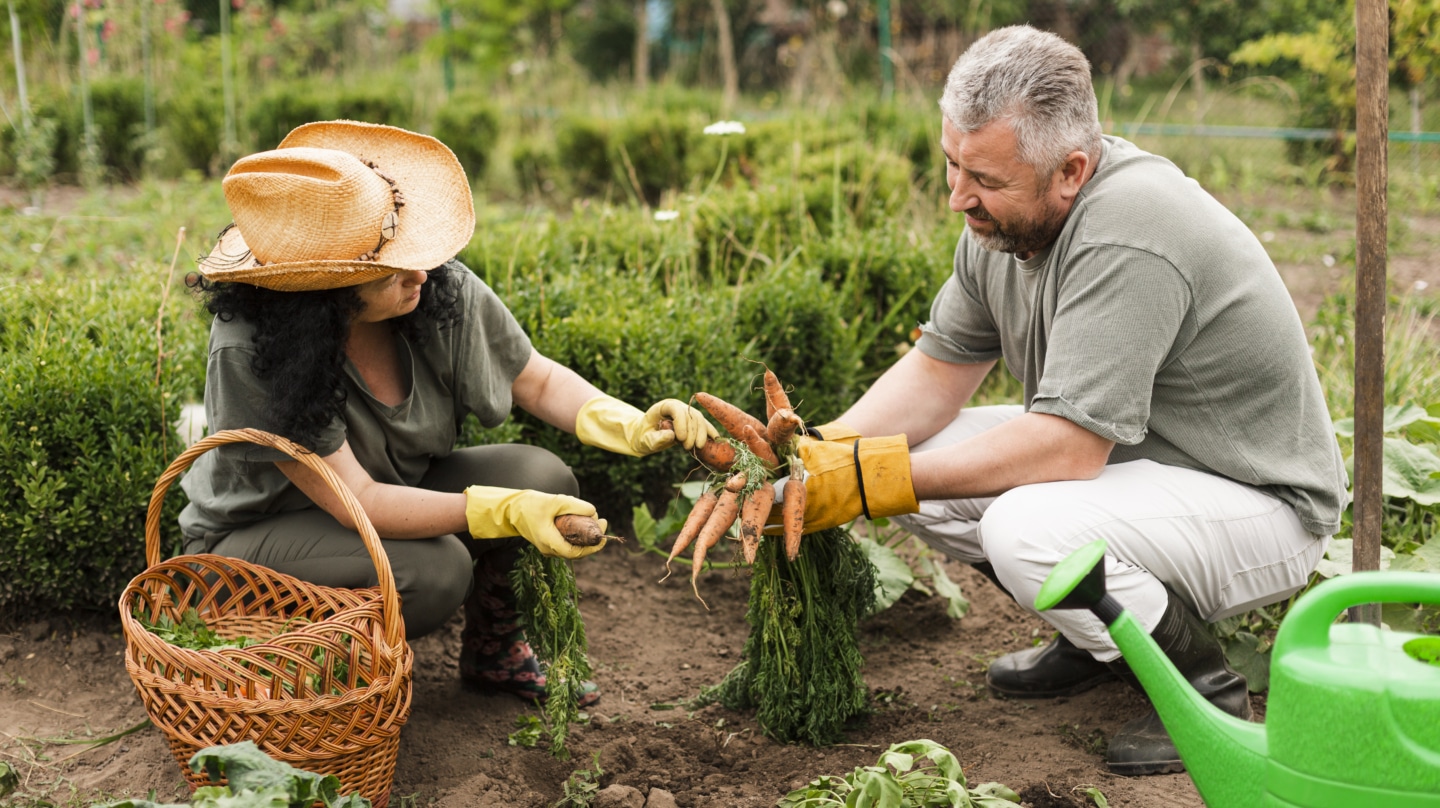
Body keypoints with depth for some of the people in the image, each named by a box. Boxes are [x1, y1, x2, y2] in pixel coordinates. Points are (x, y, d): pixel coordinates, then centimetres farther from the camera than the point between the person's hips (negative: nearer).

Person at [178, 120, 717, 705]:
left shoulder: (442, 291, -18)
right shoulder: (250, 350, -33)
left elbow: (539, 382, -2)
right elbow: (357, 502, -32)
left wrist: (631, 426, -21)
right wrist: (508, 512, -41)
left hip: (399, 491, 6)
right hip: (254, 540, -5)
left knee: (541, 476, -18)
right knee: (432, 569, -33)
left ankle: (495, 650, 7)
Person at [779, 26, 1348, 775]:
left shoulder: (1126, 237, -31)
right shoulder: (1003, 215, -4)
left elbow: (1067, 445, -33)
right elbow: (940, 368, 4)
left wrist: (872, 479, -30)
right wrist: (826, 452, -13)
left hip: (1259, 502, -9)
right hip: (1120, 455, 9)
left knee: (1028, 529, -33)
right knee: (918, 458, -4)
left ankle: (1202, 684, -6)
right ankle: (1101, 633, 13)